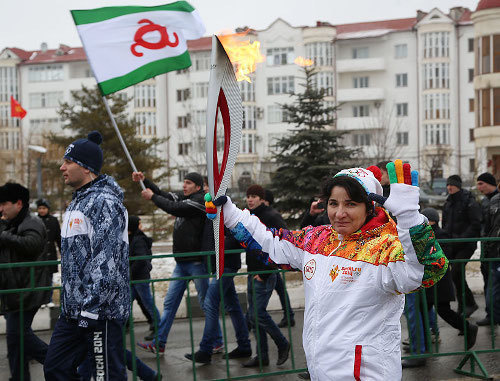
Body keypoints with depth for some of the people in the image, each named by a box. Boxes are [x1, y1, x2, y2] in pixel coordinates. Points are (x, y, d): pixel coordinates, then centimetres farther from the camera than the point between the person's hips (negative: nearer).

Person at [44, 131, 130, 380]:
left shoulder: (104, 202, -15)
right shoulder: (77, 202, 18)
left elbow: (106, 260, -23)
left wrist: (90, 308, -24)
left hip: (101, 311, -10)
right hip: (72, 312, 10)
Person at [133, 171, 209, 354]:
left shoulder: (201, 200, -11)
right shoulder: (182, 197, 15)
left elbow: (173, 208, -18)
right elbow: (162, 194, 14)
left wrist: (152, 197, -7)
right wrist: (144, 180, 1)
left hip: (196, 261, -8)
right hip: (181, 261, 8)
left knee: (206, 303, 1)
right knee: (170, 302, 7)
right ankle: (159, 343, 10)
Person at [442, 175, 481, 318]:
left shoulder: (469, 202, -9)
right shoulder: (448, 203, 13)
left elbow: (476, 224, -15)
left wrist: (462, 239, -21)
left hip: (466, 245, -7)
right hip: (452, 245, 7)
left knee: (456, 273, -15)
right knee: (456, 274, 6)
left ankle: (469, 304, -2)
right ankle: (462, 306, 17)